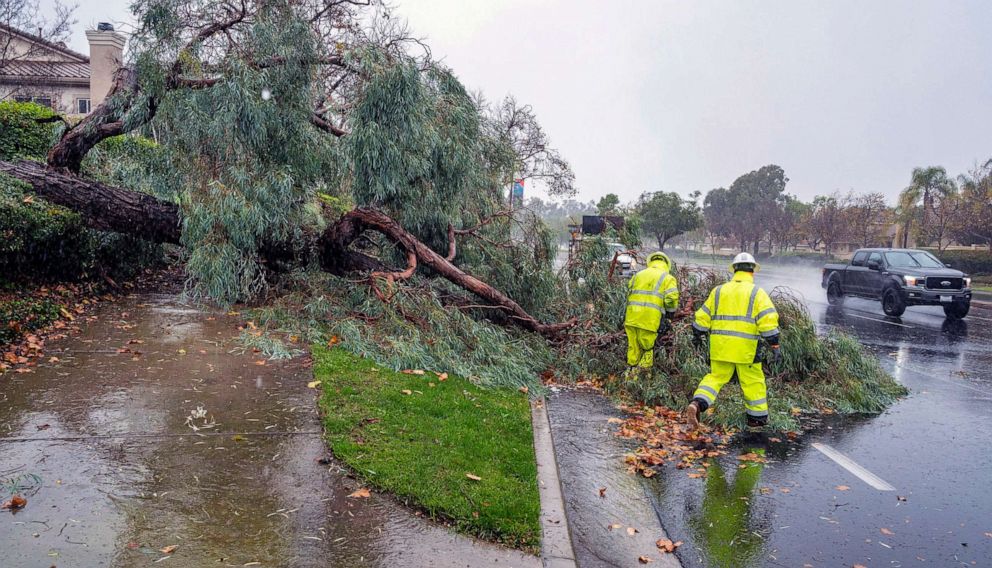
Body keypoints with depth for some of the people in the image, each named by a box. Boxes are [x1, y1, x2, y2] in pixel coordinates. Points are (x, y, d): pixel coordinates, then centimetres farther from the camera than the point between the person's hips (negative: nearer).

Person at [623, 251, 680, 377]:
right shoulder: (668, 278, 7)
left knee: (633, 349, 15)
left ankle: (630, 375, 21)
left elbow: (629, 293, 20)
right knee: (647, 350, 7)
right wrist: (670, 313, 12)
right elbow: (671, 299, -5)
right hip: (650, 320, -4)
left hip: (631, 318, 4)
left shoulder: (638, 275, 21)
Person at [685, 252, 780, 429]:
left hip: (719, 345, 3)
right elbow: (768, 320, -10)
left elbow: (703, 316, 11)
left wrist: (697, 334, 24)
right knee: (753, 381, 12)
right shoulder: (757, 293, -1)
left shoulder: (718, 291, 9)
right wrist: (774, 345, -7)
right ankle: (757, 417, 22)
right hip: (745, 348, -3)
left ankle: (697, 404, -9)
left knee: (716, 377, 12)